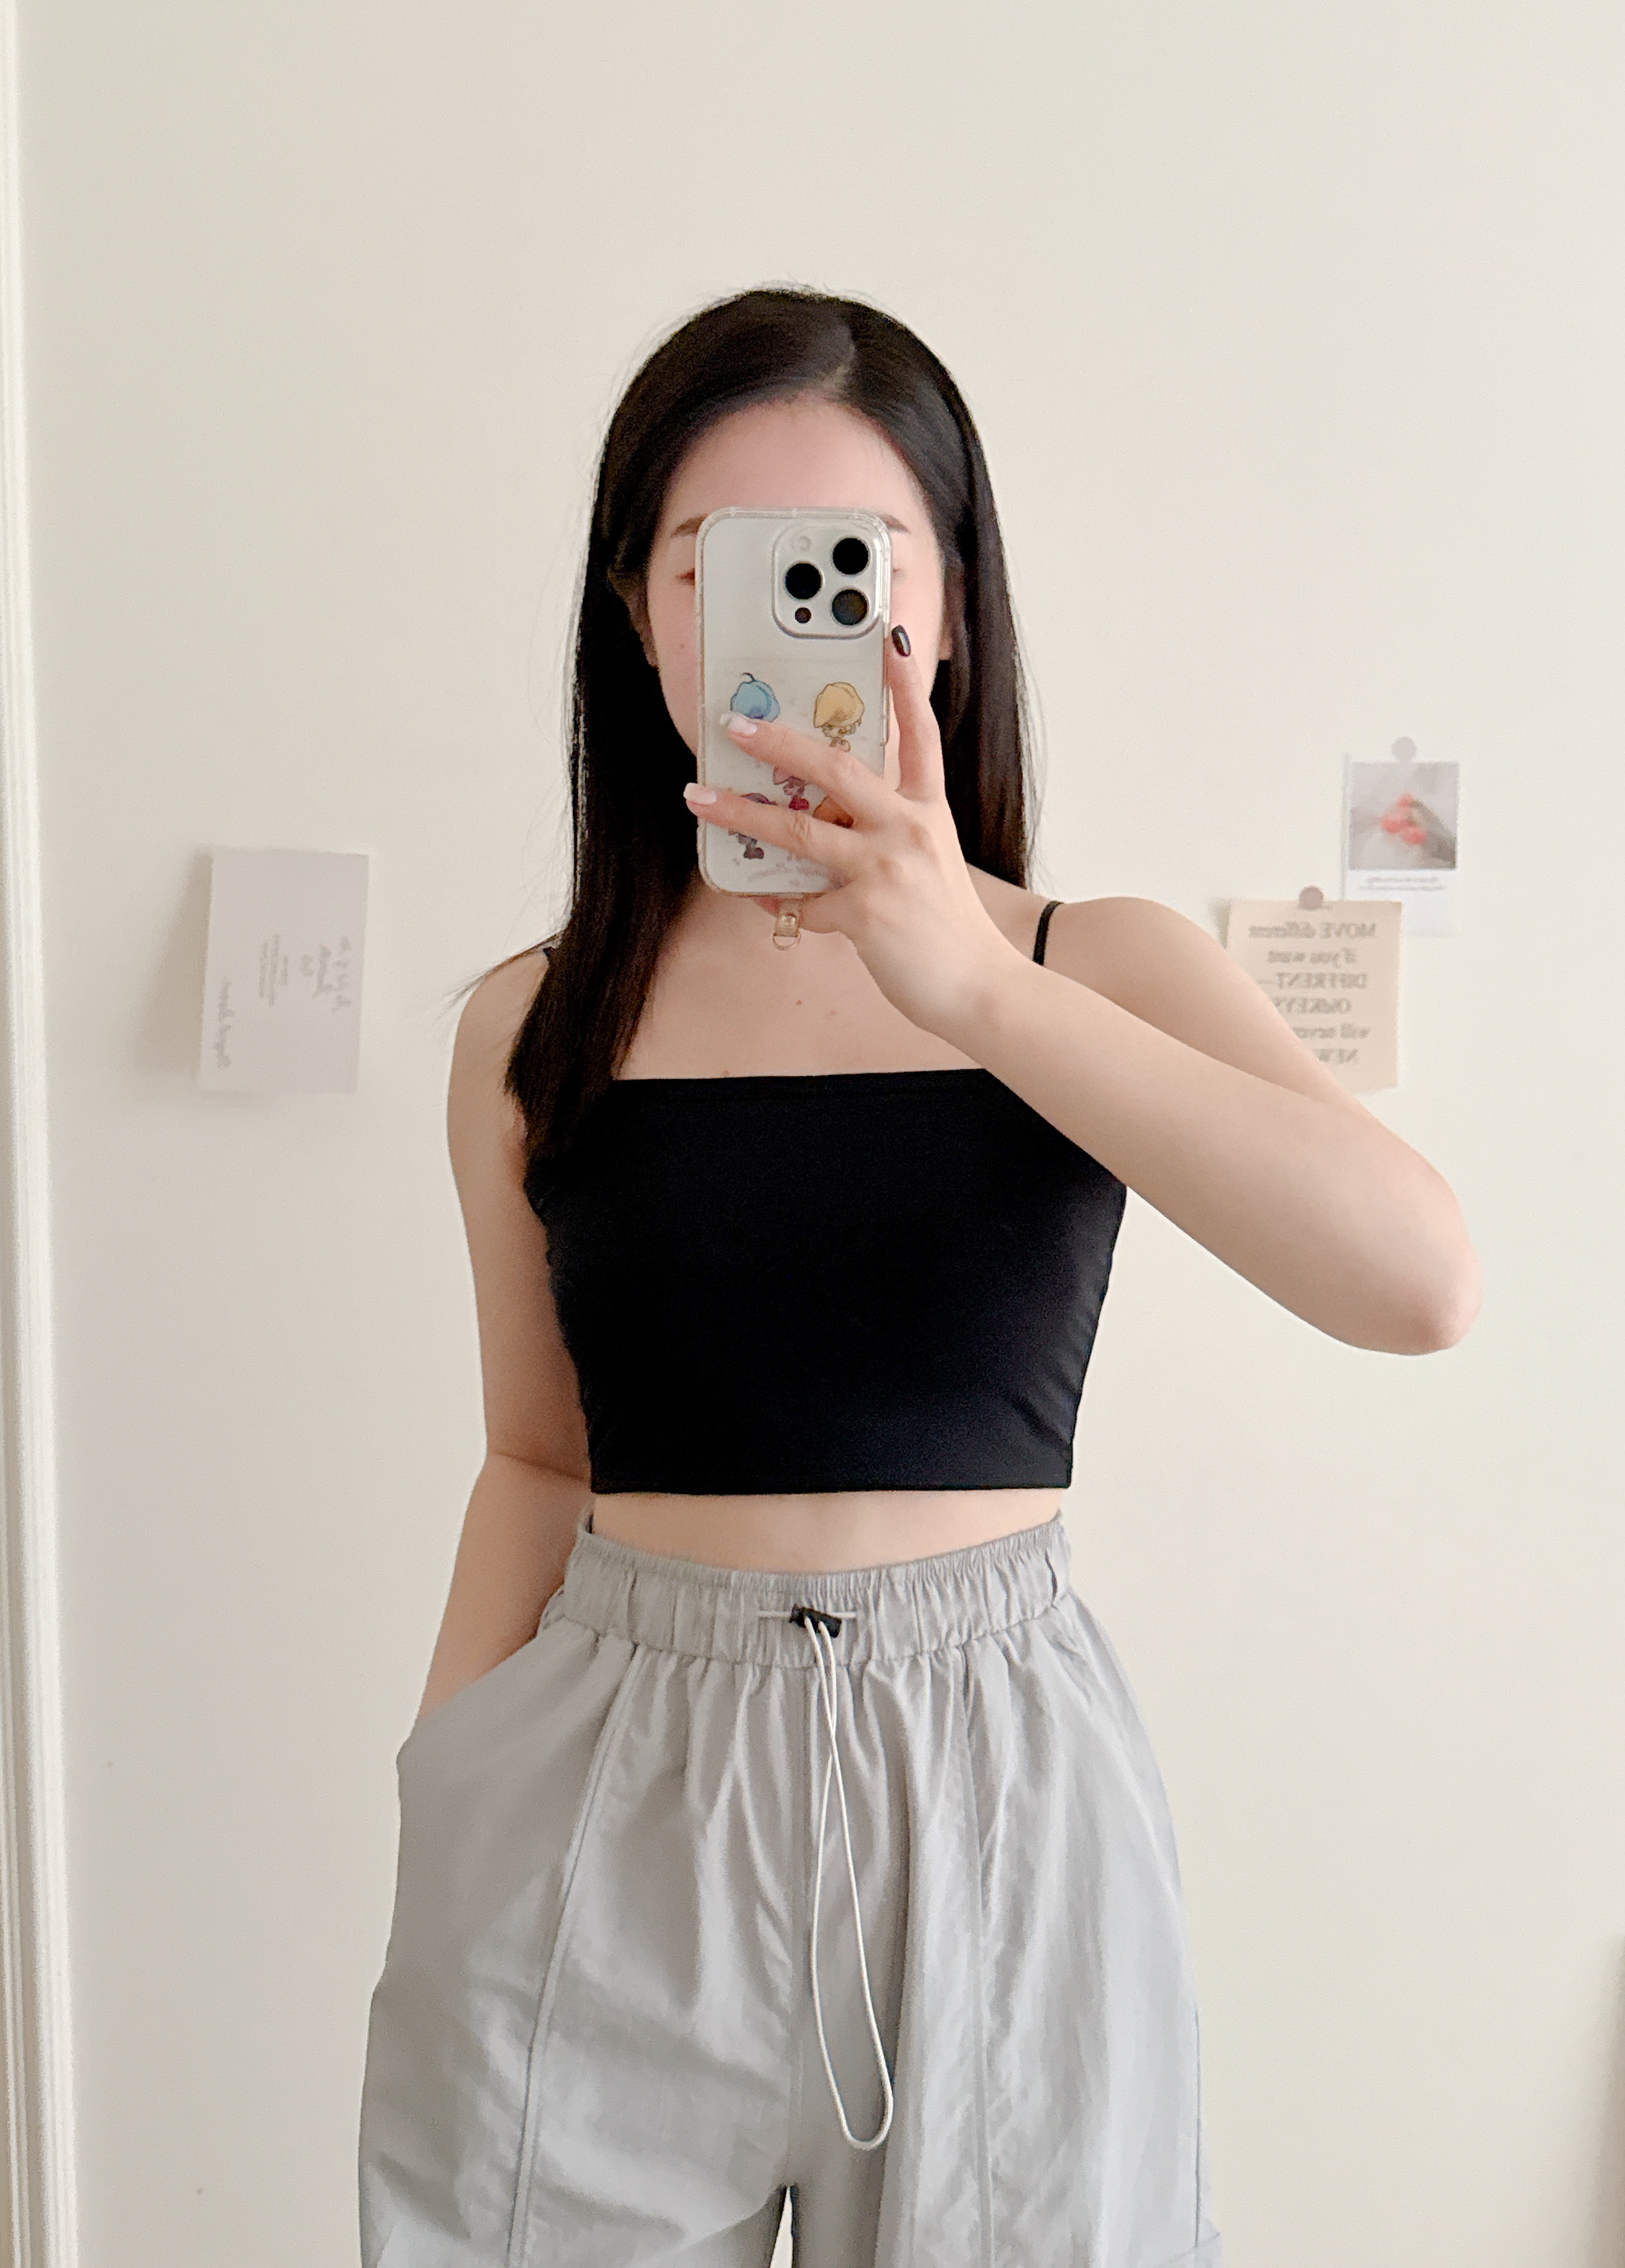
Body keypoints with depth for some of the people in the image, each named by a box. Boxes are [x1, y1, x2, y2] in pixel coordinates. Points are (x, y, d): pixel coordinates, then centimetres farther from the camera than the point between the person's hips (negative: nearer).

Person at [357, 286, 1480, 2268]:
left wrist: (975, 986, -26)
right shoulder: (537, 1027, 1)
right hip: (604, 1814, 1)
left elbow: (1420, 1285, -20)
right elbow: (538, 1458, 10)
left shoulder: (1104, 968, -3)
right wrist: (437, 1812, 9)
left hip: (990, 1803, -1)